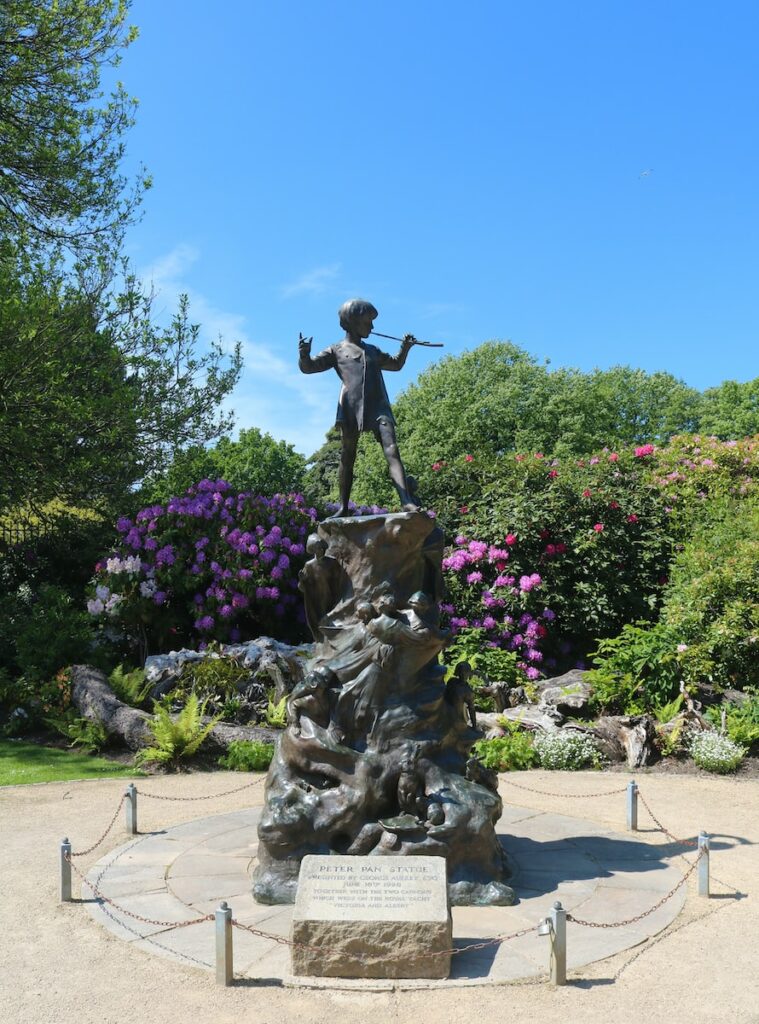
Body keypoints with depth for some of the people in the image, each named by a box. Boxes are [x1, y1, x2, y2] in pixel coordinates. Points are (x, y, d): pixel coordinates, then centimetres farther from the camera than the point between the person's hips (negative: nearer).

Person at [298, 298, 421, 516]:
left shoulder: (373, 351, 28)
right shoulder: (337, 350, 14)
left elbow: (395, 364, 43)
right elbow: (308, 367, 6)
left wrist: (405, 348, 25)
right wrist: (304, 354, -16)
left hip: (378, 407, 2)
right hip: (351, 409, -2)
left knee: (392, 451, -15)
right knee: (347, 458, 2)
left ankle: (408, 503, -27)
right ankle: (343, 508, 10)